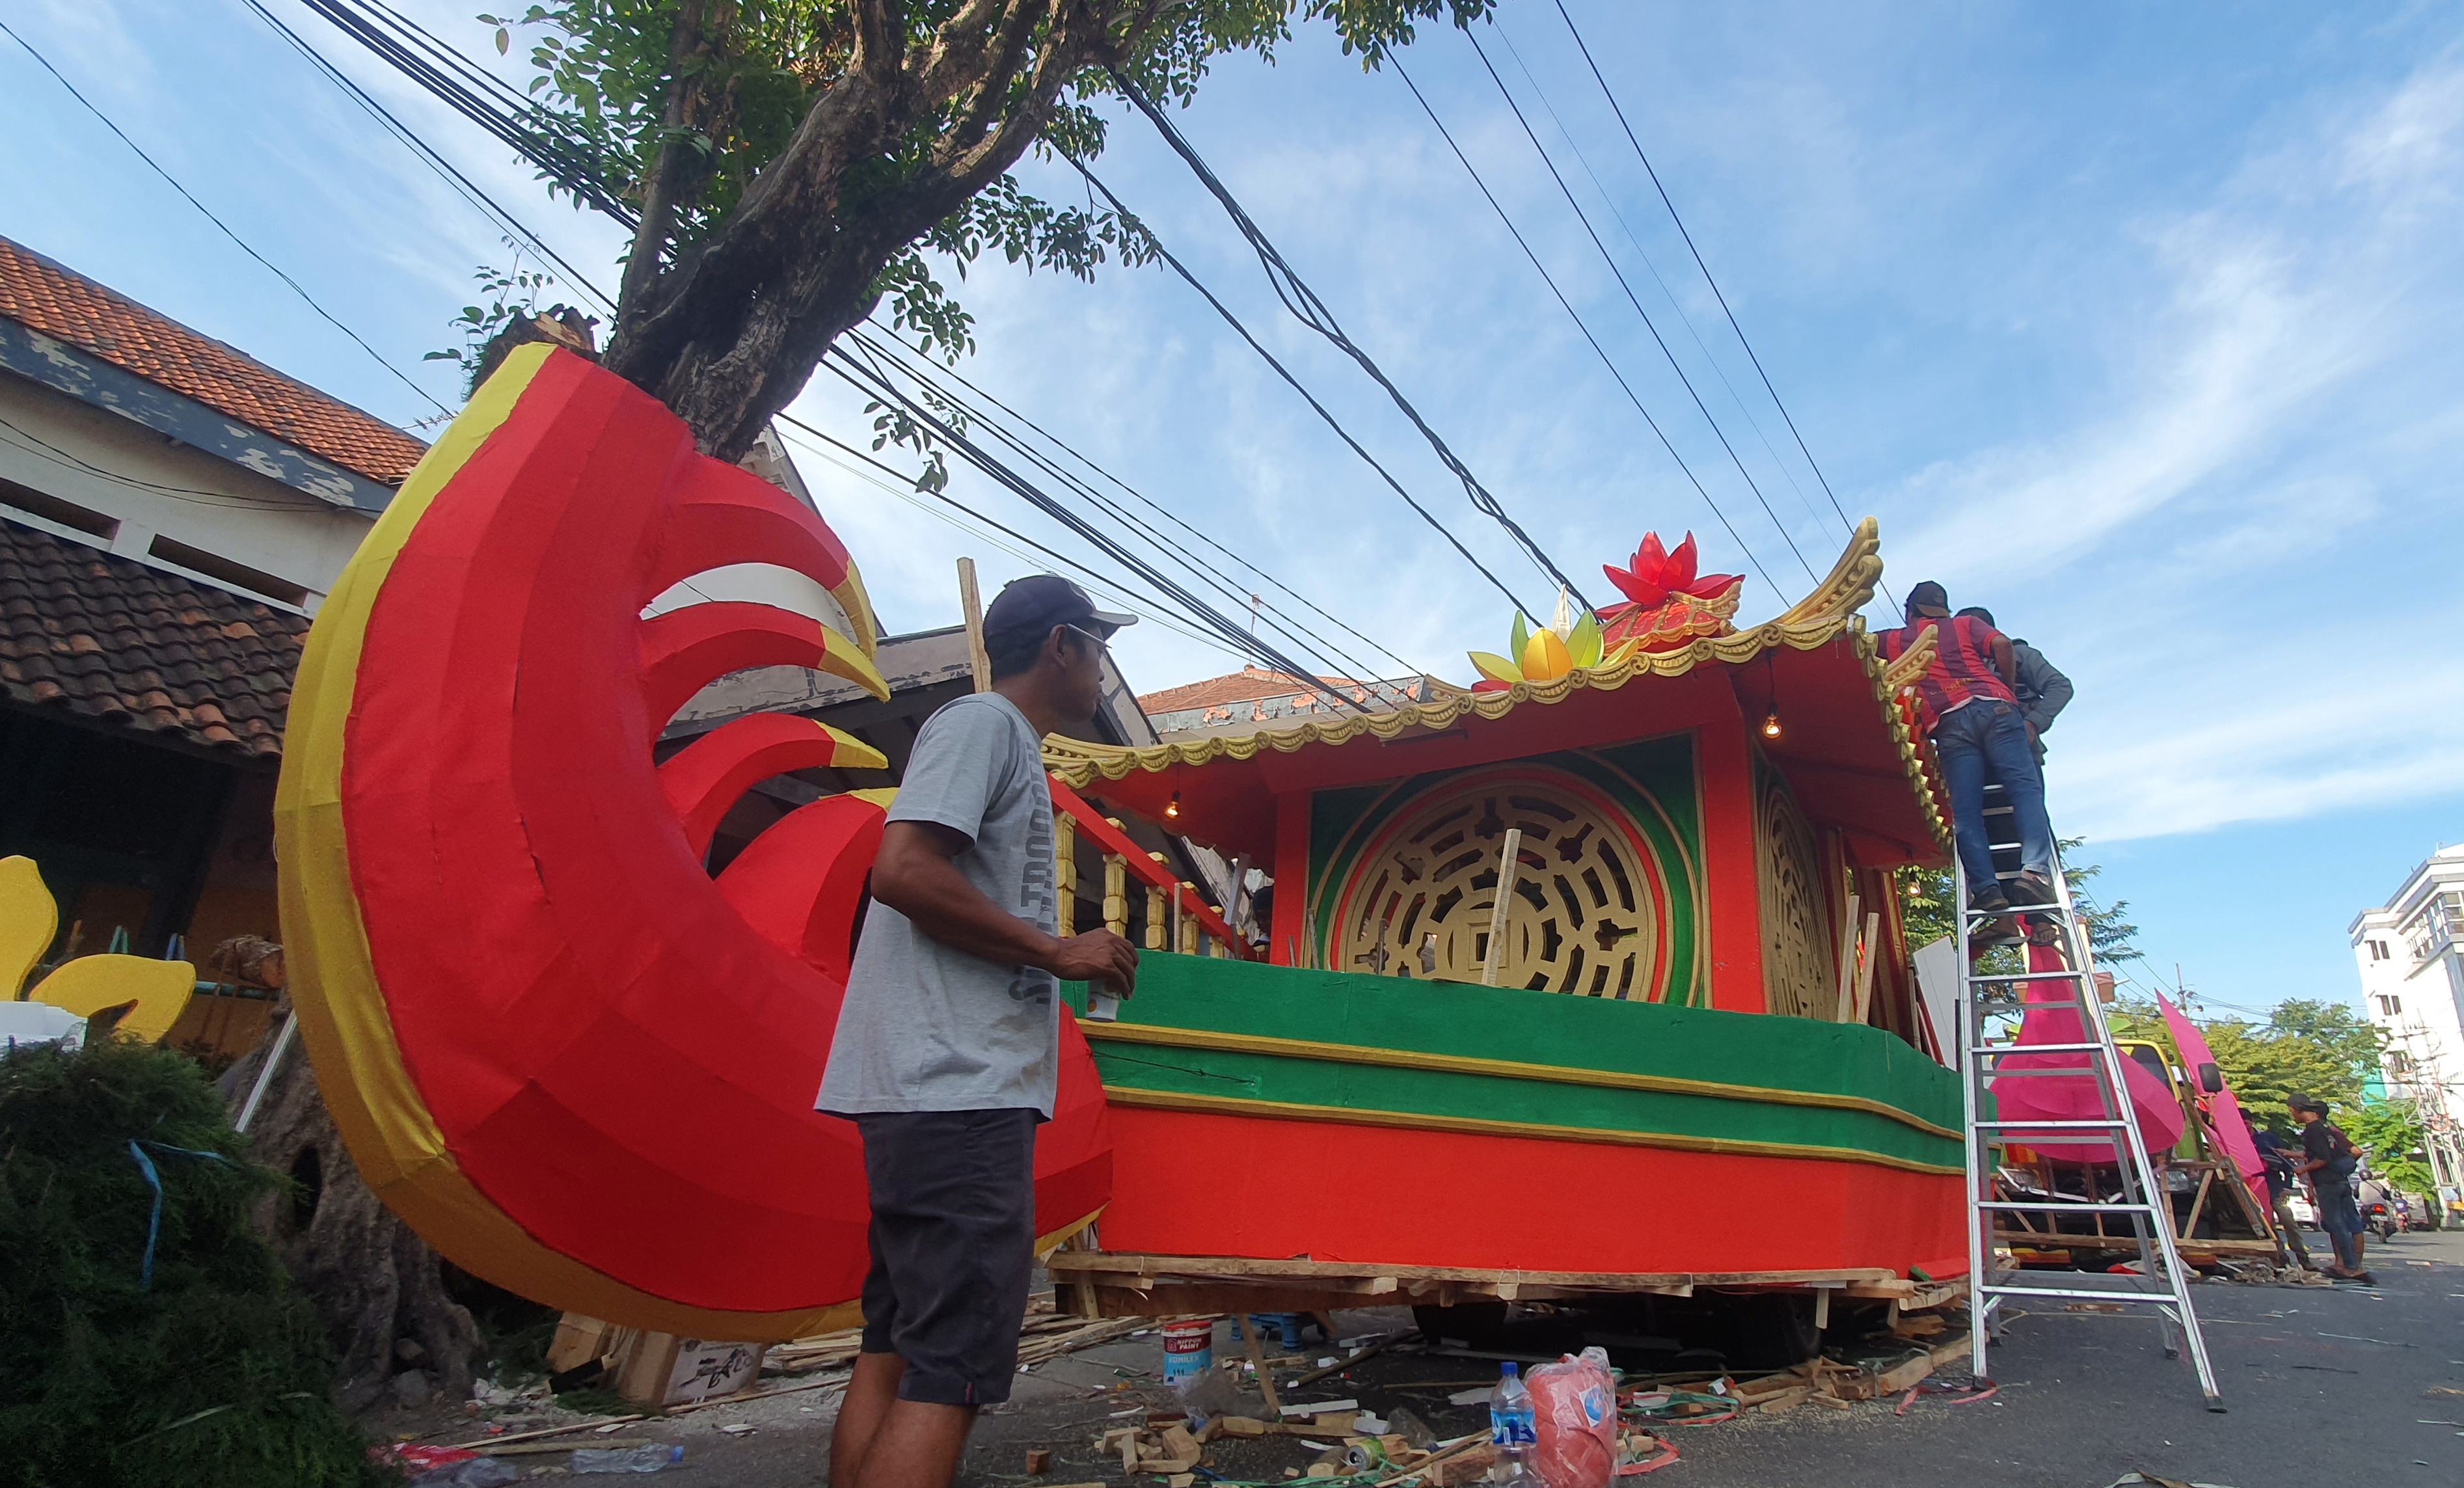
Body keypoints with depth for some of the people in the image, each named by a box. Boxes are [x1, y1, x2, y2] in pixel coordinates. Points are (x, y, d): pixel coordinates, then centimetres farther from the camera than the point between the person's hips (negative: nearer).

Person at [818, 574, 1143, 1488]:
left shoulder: (1006, 746, 23)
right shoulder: (981, 722, -5)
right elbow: (901, 870, -18)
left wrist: (1060, 958, 14)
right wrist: (1057, 948, -12)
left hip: (950, 1088, 10)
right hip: (958, 1083, -10)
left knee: (895, 1348, 12)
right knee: (954, 1365, -9)